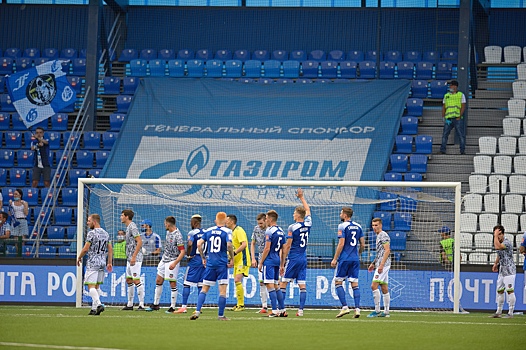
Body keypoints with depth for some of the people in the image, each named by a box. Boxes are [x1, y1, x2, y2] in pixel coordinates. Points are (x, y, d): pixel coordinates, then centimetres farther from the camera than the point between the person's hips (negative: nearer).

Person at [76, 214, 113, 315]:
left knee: (91, 286, -9)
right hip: (102, 263, 7)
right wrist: (109, 263, 16)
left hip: (92, 263, -7)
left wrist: (79, 258, 3)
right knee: (97, 286, 12)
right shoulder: (105, 233, 12)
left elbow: (85, 249, -12)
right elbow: (110, 249, 13)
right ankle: (94, 308, 12)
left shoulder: (92, 233, -11)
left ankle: (98, 304, -26)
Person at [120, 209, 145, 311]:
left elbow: (139, 242, -21)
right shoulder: (128, 227, 17)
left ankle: (141, 304, -10)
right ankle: (130, 304, 18)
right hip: (129, 258, 11)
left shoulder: (132, 227, -14)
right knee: (129, 280, 13)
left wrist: (134, 257, -24)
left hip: (135, 259, -11)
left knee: (136, 280, -11)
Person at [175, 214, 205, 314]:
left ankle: (184, 307, -4)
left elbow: (190, 244, -26)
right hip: (204, 260, 6)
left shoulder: (192, 233, -10)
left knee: (187, 284, -1)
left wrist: (188, 255, -12)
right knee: (200, 285, 8)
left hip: (194, 260, -6)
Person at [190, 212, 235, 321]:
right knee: (223, 290, 1)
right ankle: (221, 315, 2)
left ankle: (197, 312, 0)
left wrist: (203, 258, 13)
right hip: (222, 263, -4)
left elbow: (199, 244, 3)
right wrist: (232, 259, -7)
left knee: (204, 289, 10)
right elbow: (229, 245, -19)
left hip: (210, 263, 4)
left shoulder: (208, 231, 8)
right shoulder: (227, 231, -5)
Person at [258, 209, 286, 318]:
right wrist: (281, 264, 23)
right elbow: (282, 250, 17)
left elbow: (267, 249, -16)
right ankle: (282, 310, 14)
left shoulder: (269, 231, -12)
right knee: (276, 286, 15)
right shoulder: (281, 231, 13)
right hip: (277, 260, 8)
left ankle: (275, 311, -12)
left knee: (270, 285, -8)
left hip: (269, 261, -8)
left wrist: (261, 263, -9)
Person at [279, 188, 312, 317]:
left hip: (293, 258, -5)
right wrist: (302, 197, 38)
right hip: (303, 259, 6)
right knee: (302, 285, 3)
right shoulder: (308, 224, 3)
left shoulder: (292, 228, -12)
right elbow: (307, 210, 25)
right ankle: (301, 310, -2)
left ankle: (281, 309, -2)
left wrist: (282, 264, -6)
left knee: (283, 283, 2)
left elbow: (287, 247, -11)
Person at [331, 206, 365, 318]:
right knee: (354, 283, 5)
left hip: (344, 259, -6)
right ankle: (357, 308, -3)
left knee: (338, 282, 3)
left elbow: (341, 244, -14)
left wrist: (335, 259, -9)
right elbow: (362, 244, 11)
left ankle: (344, 307, -7)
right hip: (355, 259, 6)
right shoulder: (358, 226, 10)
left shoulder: (342, 226, -9)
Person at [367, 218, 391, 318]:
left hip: (383, 264, -10)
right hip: (380, 265, 10)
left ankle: (377, 310, -15)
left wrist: (381, 265, -23)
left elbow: (387, 250, -18)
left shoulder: (383, 235, -9)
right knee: (384, 289, 8)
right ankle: (386, 312, 7)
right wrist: (373, 263, 23)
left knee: (374, 286, -15)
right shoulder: (378, 236, 21)